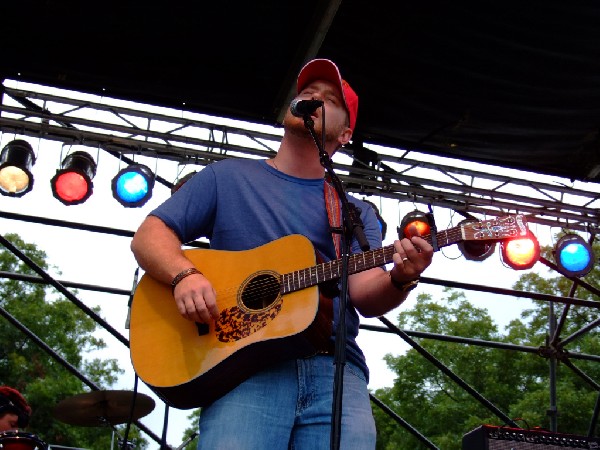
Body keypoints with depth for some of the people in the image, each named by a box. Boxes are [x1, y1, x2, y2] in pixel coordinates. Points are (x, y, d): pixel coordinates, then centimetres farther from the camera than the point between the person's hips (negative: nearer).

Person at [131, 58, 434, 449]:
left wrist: (400, 279, -17)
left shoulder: (357, 213, 19)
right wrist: (185, 275, -11)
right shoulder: (228, 177, 15)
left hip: (336, 370, 2)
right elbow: (150, 235, 10)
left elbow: (365, 294, 5)